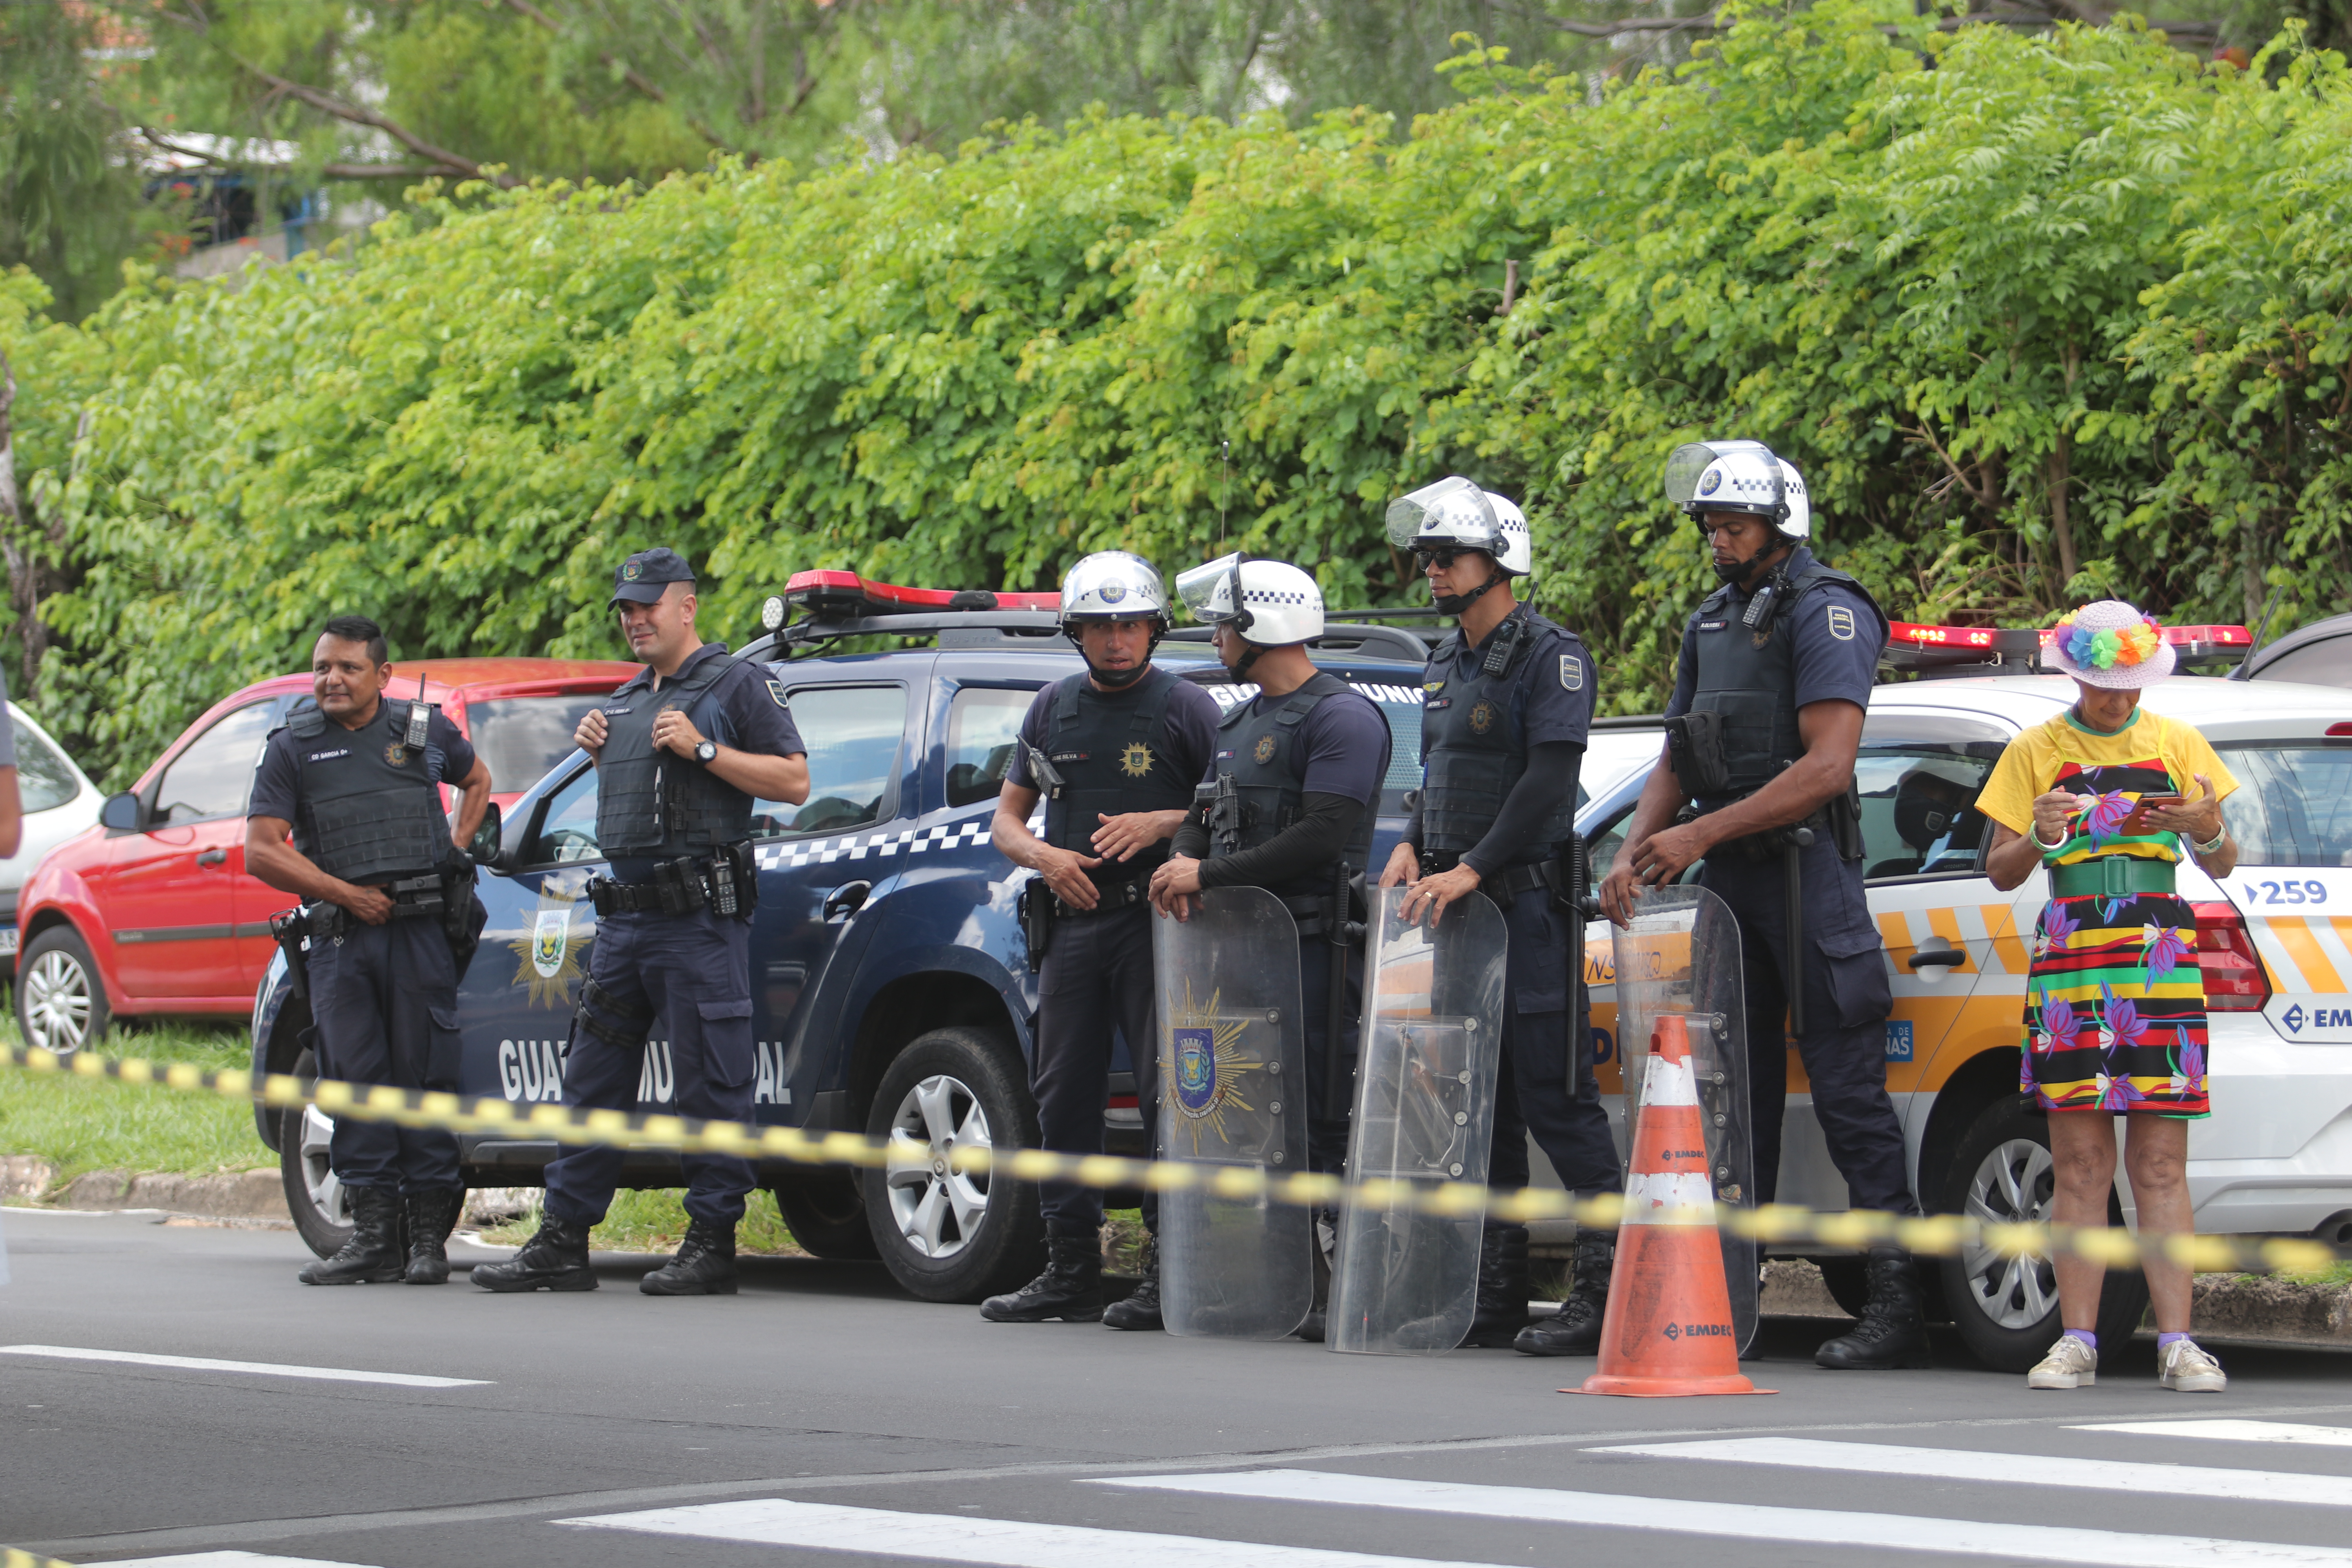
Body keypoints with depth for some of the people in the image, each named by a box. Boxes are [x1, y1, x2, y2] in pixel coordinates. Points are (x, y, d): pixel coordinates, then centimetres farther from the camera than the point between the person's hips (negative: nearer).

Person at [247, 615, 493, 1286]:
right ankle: (373, 1234, 3)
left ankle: (430, 1236, 1)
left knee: (425, 1079, -3)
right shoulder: (292, 748, 4)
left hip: (423, 932, -1)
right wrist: (347, 894, -7)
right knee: (355, 1082, 0)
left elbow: (477, 780, 29)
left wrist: (456, 848, 11)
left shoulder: (426, 731, 8)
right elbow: (261, 852, -2)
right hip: (341, 938, 1)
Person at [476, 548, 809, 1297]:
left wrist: (704, 750, -15)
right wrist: (596, 751, 14)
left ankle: (711, 1244, -3)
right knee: (593, 1081, 7)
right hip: (624, 915, 8)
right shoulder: (626, 700, 22)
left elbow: (793, 781, -8)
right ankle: (563, 1242, 10)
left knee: (711, 1088, -6)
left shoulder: (736, 683, -1)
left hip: (699, 917, -8)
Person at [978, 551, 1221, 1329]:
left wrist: (1162, 824, -16)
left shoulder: (1185, 708, 1)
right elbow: (1006, 821, 18)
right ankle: (1071, 1271, 10)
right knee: (1063, 1095, 5)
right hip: (1073, 921, 5)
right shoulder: (1054, 708, 15)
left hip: (1156, 919, -5)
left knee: (1168, 1095, -8)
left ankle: (1169, 1272, -7)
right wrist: (1044, 856, -3)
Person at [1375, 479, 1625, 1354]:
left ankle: (1609, 1290, -12)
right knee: (1481, 1099, 9)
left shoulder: (1550, 657, -9)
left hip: (1526, 900, -9)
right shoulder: (1445, 668, 18)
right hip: (1454, 903, 9)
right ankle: (1495, 1296, 13)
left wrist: (1473, 870, -22)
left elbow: (1548, 780, -18)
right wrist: (1414, 845, 6)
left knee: (1553, 1096, -12)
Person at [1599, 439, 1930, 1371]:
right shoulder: (1710, 624, 17)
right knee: (1735, 1083, 9)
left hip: (1803, 868, -8)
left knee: (1847, 1085, -9)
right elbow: (1679, 761, 19)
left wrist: (1701, 835, -18)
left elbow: (1826, 768, -18)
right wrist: (1635, 852, 0)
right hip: (1725, 876, 8)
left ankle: (1897, 1302, -11)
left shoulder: (1826, 614, -9)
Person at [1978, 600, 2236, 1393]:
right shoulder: (2036, 752, 9)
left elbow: (2224, 866, 12)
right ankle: (2077, 1342, -1)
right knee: (2081, 1164, -3)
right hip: (2068, 962, 0)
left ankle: (2176, 1343, -5)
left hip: (2161, 961, 0)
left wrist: (2207, 831, -11)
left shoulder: (2177, 745, 11)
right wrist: (2039, 838, -14)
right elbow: (1999, 872, 8)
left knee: (2160, 1163, -3)